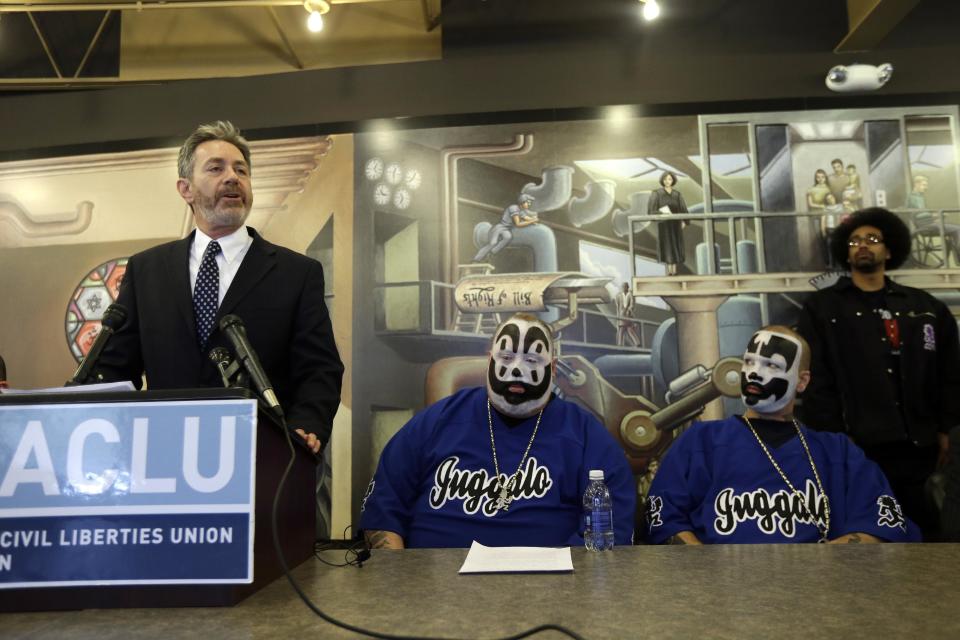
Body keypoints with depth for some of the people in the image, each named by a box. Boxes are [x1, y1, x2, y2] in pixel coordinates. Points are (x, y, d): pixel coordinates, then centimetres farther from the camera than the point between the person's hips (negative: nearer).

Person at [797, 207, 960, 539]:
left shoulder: (925, 307, 15)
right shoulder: (821, 308, 4)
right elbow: (816, 377, -4)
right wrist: (831, 437, -12)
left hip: (916, 444, 3)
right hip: (855, 444, -3)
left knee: (918, 525, 10)